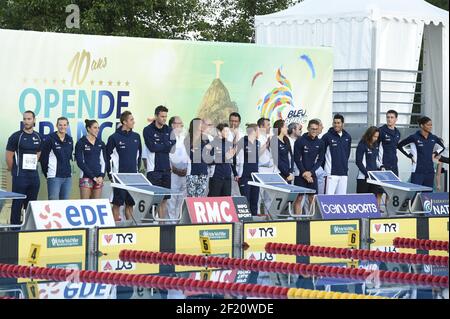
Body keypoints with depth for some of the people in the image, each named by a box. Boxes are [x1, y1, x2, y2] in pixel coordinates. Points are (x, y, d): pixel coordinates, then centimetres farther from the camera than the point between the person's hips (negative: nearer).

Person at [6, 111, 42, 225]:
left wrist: (33, 166, 13)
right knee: (17, 204, -3)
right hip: (20, 176, -5)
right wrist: (14, 171, 2)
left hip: (34, 175, 5)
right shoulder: (16, 136, -7)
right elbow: (9, 156, -5)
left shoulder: (38, 137, 9)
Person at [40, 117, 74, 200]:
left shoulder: (69, 139, 11)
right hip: (54, 177, -6)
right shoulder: (50, 139, -5)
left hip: (67, 177, 6)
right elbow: (43, 158, -3)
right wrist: (47, 173, 0)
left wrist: (68, 170, 13)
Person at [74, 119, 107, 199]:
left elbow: (104, 161, 13)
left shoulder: (101, 144, 12)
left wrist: (101, 176, -2)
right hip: (86, 177, -5)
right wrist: (93, 177, -10)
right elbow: (80, 162, -7)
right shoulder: (81, 143, -2)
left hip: (99, 178, 5)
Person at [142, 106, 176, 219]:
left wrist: (158, 147, -10)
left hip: (166, 169, 5)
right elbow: (152, 147, -14)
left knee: (164, 199, 7)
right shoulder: (148, 130, -3)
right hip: (154, 170, -5)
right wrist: (166, 146, -3)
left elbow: (172, 146, 0)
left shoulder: (169, 130, 12)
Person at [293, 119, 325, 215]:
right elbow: (297, 159, -6)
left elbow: (320, 160, 6)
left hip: (312, 174, 4)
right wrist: (304, 173, -10)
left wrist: (310, 172, -6)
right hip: (300, 174, -4)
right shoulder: (300, 141, -7)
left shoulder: (320, 143, 4)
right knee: (299, 198, -5)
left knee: (312, 199, 3)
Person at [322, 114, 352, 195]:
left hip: (343, 173, 5)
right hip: (331, 173, -5)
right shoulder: (327, 136, -5)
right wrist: (326, 168, 1)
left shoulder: (347, 137, 9)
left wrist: (344, 165, 15)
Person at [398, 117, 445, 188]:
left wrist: (435, 154, 10)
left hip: (430, 171, 5)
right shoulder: (414, 137, -6)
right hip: (417, 172, -5)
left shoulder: (433, 138, 7)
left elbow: (442, 147, 26)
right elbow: (400, 145, 0)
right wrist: (410, 155, -4)